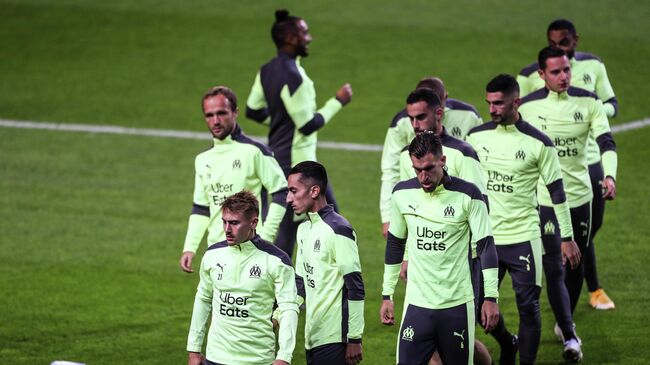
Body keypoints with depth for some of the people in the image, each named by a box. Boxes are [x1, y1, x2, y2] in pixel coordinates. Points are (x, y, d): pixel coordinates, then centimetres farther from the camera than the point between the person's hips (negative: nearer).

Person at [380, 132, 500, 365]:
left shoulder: (467, 195, -7)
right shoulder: (402, 193, 3)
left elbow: (485, 246, -4)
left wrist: (490, 297, -10)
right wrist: (387, 295, 15)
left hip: (457, 304, -2)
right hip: (417, 303, 2)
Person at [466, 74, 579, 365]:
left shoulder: (539, 143, -7)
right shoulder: (476, 136, 2)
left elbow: (557, 191, -1)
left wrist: (567, 238, -1)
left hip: (523, 237, -3)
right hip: (485, 237, 3)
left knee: (528, 306, -2)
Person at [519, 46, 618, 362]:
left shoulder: (588, 101, -3)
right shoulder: (527, 106, -7)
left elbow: (606, 142, -10)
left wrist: (609, 175, -28)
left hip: (580, 194, 3)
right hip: (544, 197, -3)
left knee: (576, 265, 14)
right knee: (555, 268, -10)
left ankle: (564, 323, 33)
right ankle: (569, 337, -8)